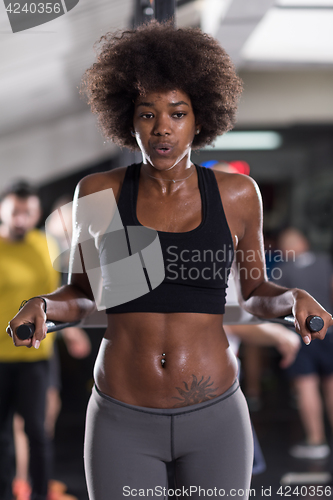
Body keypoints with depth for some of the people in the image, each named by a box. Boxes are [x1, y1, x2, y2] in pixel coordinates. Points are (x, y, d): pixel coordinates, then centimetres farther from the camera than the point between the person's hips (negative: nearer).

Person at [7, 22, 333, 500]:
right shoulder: (98, 193, -2)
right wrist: (43, 306, -12)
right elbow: (81, 294, 9)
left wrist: (293, 298, -10)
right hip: (122, 422, 0)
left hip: (216, 418, 0)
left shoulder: (236, 194, -2)